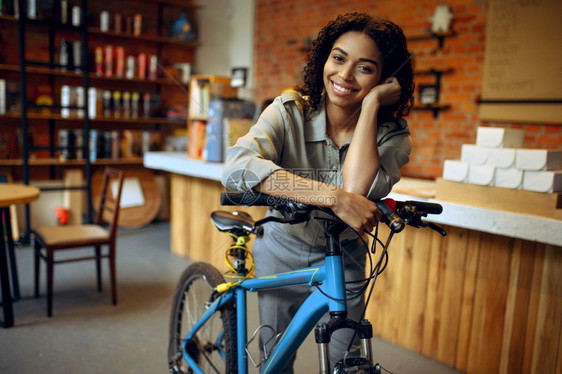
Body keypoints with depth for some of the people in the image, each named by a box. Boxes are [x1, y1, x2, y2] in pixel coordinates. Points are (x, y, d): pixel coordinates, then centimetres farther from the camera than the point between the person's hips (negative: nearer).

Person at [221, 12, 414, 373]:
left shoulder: (392, 134, -15)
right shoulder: (290, 110, -19)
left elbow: (357, 192, -36)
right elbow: (237, 167, -39)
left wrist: (371, 103, -31)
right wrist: (333, 197, -47)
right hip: (282, 252, 0)